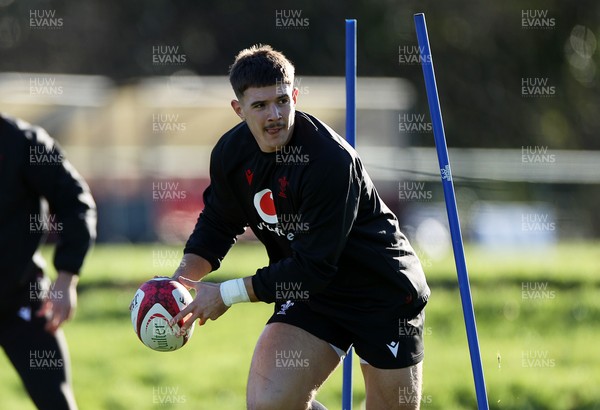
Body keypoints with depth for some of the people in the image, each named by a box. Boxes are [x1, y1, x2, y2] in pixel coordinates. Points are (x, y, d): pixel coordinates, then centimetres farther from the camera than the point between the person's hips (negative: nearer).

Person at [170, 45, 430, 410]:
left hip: (384, 294, -5)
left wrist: (227, 294, -23)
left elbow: (313, 267, -28)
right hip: (311, 295, 5)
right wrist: (181, 281, -7)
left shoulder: (331, 160, -29)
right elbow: (218, 224, 11)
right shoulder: (231, 153, -7)